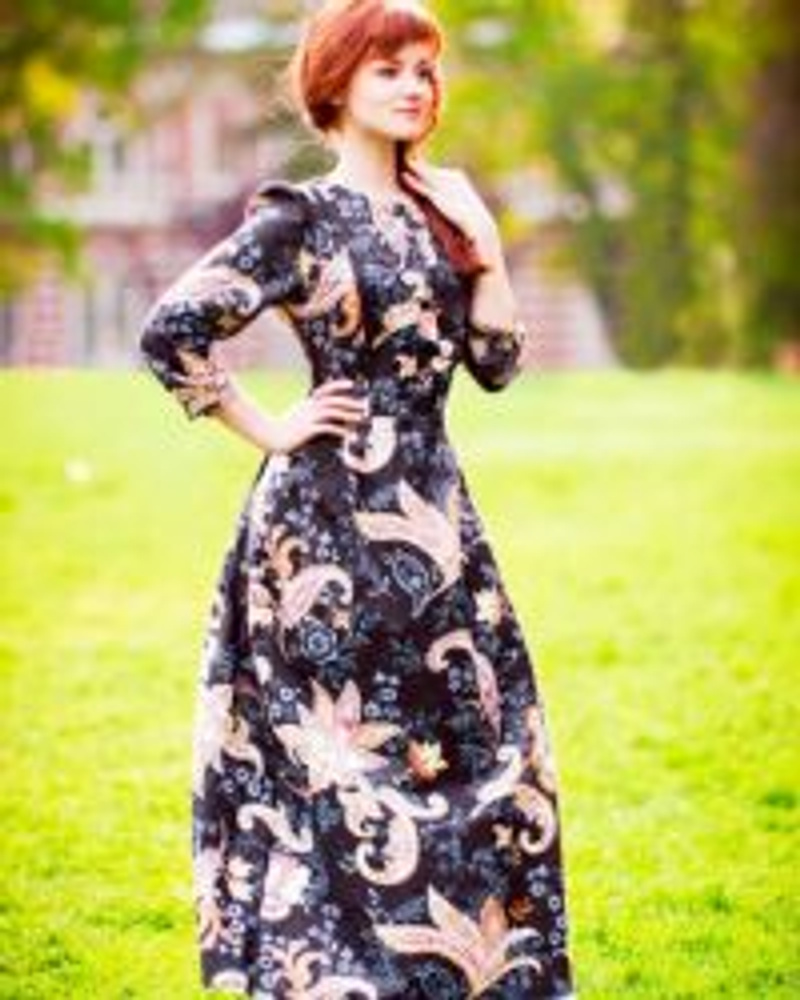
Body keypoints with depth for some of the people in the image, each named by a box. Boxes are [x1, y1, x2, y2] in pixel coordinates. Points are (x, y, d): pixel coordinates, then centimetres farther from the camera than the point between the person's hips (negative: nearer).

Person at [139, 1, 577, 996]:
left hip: (433, 512, 7)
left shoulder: (435, 210, 11)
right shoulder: (303, 218, -10)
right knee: (353, 765, -2)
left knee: (482, 755, 10)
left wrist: (483, 248, 0)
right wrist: (270, 431, -11)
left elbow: (499, 362, 12)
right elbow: (171, 330, -19)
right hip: (336, 523, -7)